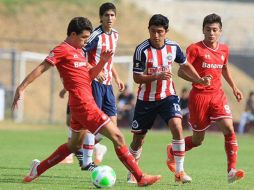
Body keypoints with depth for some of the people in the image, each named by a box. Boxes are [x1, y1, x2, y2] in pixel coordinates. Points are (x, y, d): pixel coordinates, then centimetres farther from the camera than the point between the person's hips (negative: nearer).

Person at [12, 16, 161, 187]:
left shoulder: (79, 51, 17)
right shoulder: (63, 50, -9)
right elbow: (41, 68, -13)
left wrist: (103, 62, 4)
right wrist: (21, 88, -19)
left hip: (84, 103, 10)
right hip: (84, 104, -10)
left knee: (75, 145, 23)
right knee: (117, 137, -9)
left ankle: (38, 168, 29)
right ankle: (140, 177, -8)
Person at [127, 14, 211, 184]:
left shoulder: (173, 47, -5)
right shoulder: (142, 50, -17)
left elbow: (185, 65, 13)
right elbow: (137, 78, -16)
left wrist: (200, 79, 1)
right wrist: (157, 76, -30)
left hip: (168, 96, 1)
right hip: (146, 99, -1)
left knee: (177, 127, -21)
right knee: (138, 138, 8)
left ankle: (180, 171, -14)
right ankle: (132, 172, 31)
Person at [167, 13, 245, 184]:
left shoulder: (224, 49, 8)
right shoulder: (195, 49, -9)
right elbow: (181, 72, -9)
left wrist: (234, 87, 20)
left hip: (217, 95, 4)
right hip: (199, 96, -4)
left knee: (229, 128, -18)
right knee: (198, 139, 7)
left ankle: (232, 171, -18)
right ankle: (172, 151, 38)